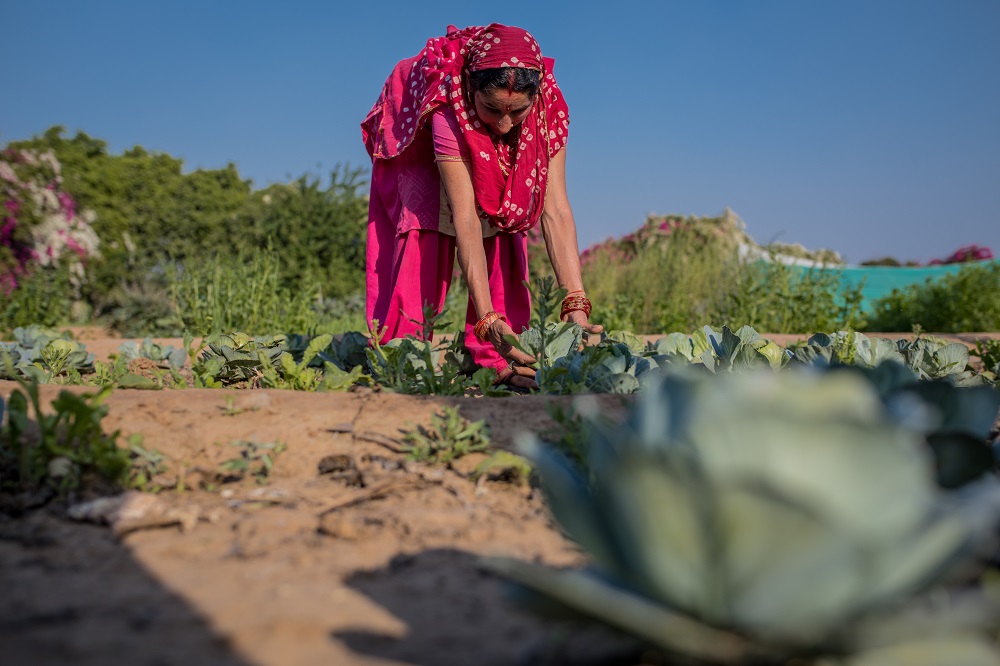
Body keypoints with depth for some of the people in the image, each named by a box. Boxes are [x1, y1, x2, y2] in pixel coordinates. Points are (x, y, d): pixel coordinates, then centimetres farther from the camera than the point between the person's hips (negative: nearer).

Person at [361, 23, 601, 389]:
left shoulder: (548, 108, -35)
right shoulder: (448, 110, -44)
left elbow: (555, 210, -38)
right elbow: (464, 219, -47)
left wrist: (576, 305, -47)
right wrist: (487, 318, -53)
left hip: (493, 161, 3)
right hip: (416, 145, -3)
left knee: (504, 228, -15)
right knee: (425, 230, -21)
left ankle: (497, 362, -12)